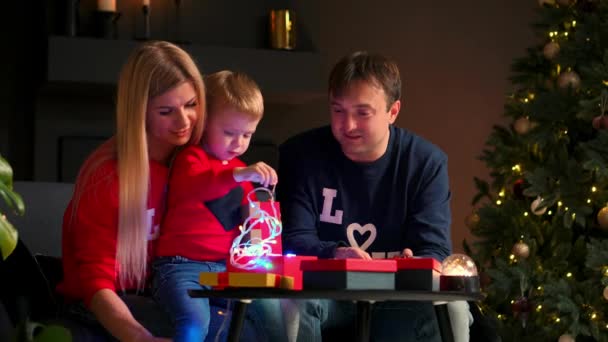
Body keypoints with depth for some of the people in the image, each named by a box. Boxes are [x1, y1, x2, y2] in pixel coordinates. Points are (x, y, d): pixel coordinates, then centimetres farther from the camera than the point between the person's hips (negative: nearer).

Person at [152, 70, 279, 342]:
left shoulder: (240, 170, 20)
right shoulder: (191, 158, -3)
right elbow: (189, 186, -29)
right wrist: (238, 175, -42)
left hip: (225, 266, 7)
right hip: (183, 266, -7)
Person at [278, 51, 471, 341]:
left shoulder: (427, 163, -1)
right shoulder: (301, 154, -3)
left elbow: (434, 249, -9)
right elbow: (293, 239, -10)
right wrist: (333, 256, -34)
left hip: (396, 297, 0)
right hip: (325, 291, 0)